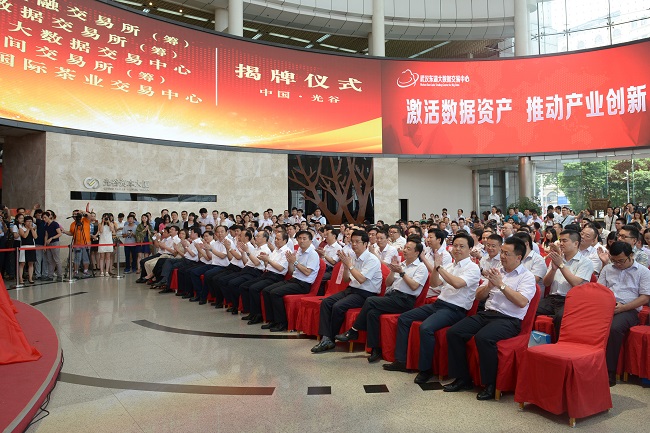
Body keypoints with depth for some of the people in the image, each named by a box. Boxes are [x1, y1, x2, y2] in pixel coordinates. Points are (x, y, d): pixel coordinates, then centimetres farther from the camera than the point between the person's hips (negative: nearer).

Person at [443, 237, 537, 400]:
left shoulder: (527, 276, 1)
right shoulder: (497, 272, 17)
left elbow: (522, 302, -17)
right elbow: (478, 296, 17)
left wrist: (501, 284, -14)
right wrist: (490, 285, -2)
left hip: (509, 319, -6)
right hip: (487, 313, 6)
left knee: (483, 337, -34)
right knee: (453, 332, -12)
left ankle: (490, 384, -15)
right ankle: (462, 378, 0)